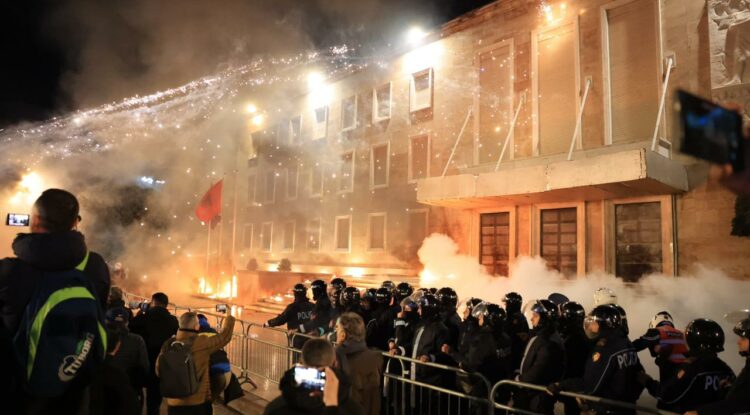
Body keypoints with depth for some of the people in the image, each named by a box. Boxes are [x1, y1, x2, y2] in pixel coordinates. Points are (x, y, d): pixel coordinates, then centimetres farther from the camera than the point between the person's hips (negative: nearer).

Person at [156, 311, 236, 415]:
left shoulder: (169, 344, -4)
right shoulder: (202, 343, -16)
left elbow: (159, 371, 5)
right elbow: (224, 337, -4)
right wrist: (230, 319, 13)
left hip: (174, 402, 3)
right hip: (198, 401, -3)